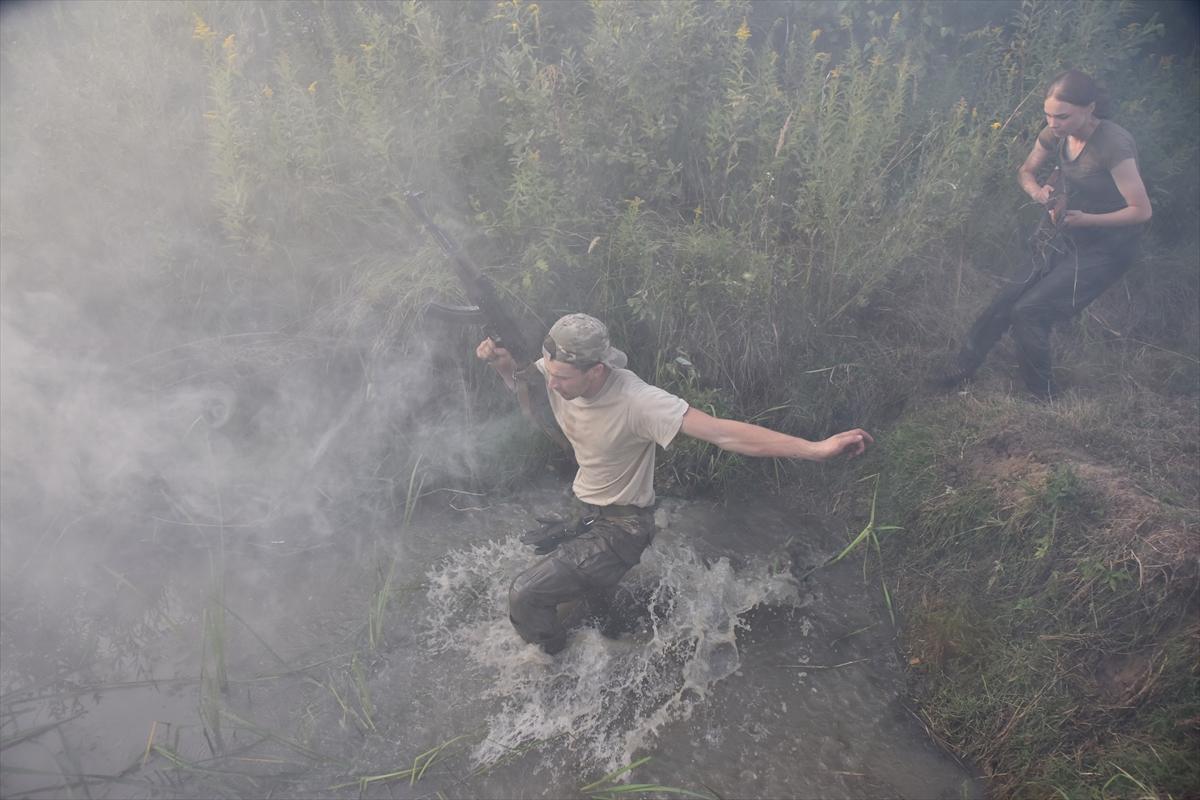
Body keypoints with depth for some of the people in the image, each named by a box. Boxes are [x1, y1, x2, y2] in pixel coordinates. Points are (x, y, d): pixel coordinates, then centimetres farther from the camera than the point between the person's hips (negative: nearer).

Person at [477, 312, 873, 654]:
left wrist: (815, 448, -46)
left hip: (618, 529, -7)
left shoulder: (635, 401, -36)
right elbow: (516, 381, 5)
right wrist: (499, 361, -19)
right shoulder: (558, 370, -17)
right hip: (582, 513, 7)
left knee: (525, 595, -10)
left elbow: (722, 432, -40)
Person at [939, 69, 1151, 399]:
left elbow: (1141, 210, -22)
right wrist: (1037, 191, -8)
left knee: (1029, 312, -15)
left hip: (1106, 250, -7)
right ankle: (961, 371, 13)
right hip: (1069, 241, 7)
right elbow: (1025, 172, 14)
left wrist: (1084, 219, -21)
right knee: (1006, 301, 1)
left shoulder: (1114, 145, -26)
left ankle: (1042, 397, 3)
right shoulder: (1055, 135, -5)